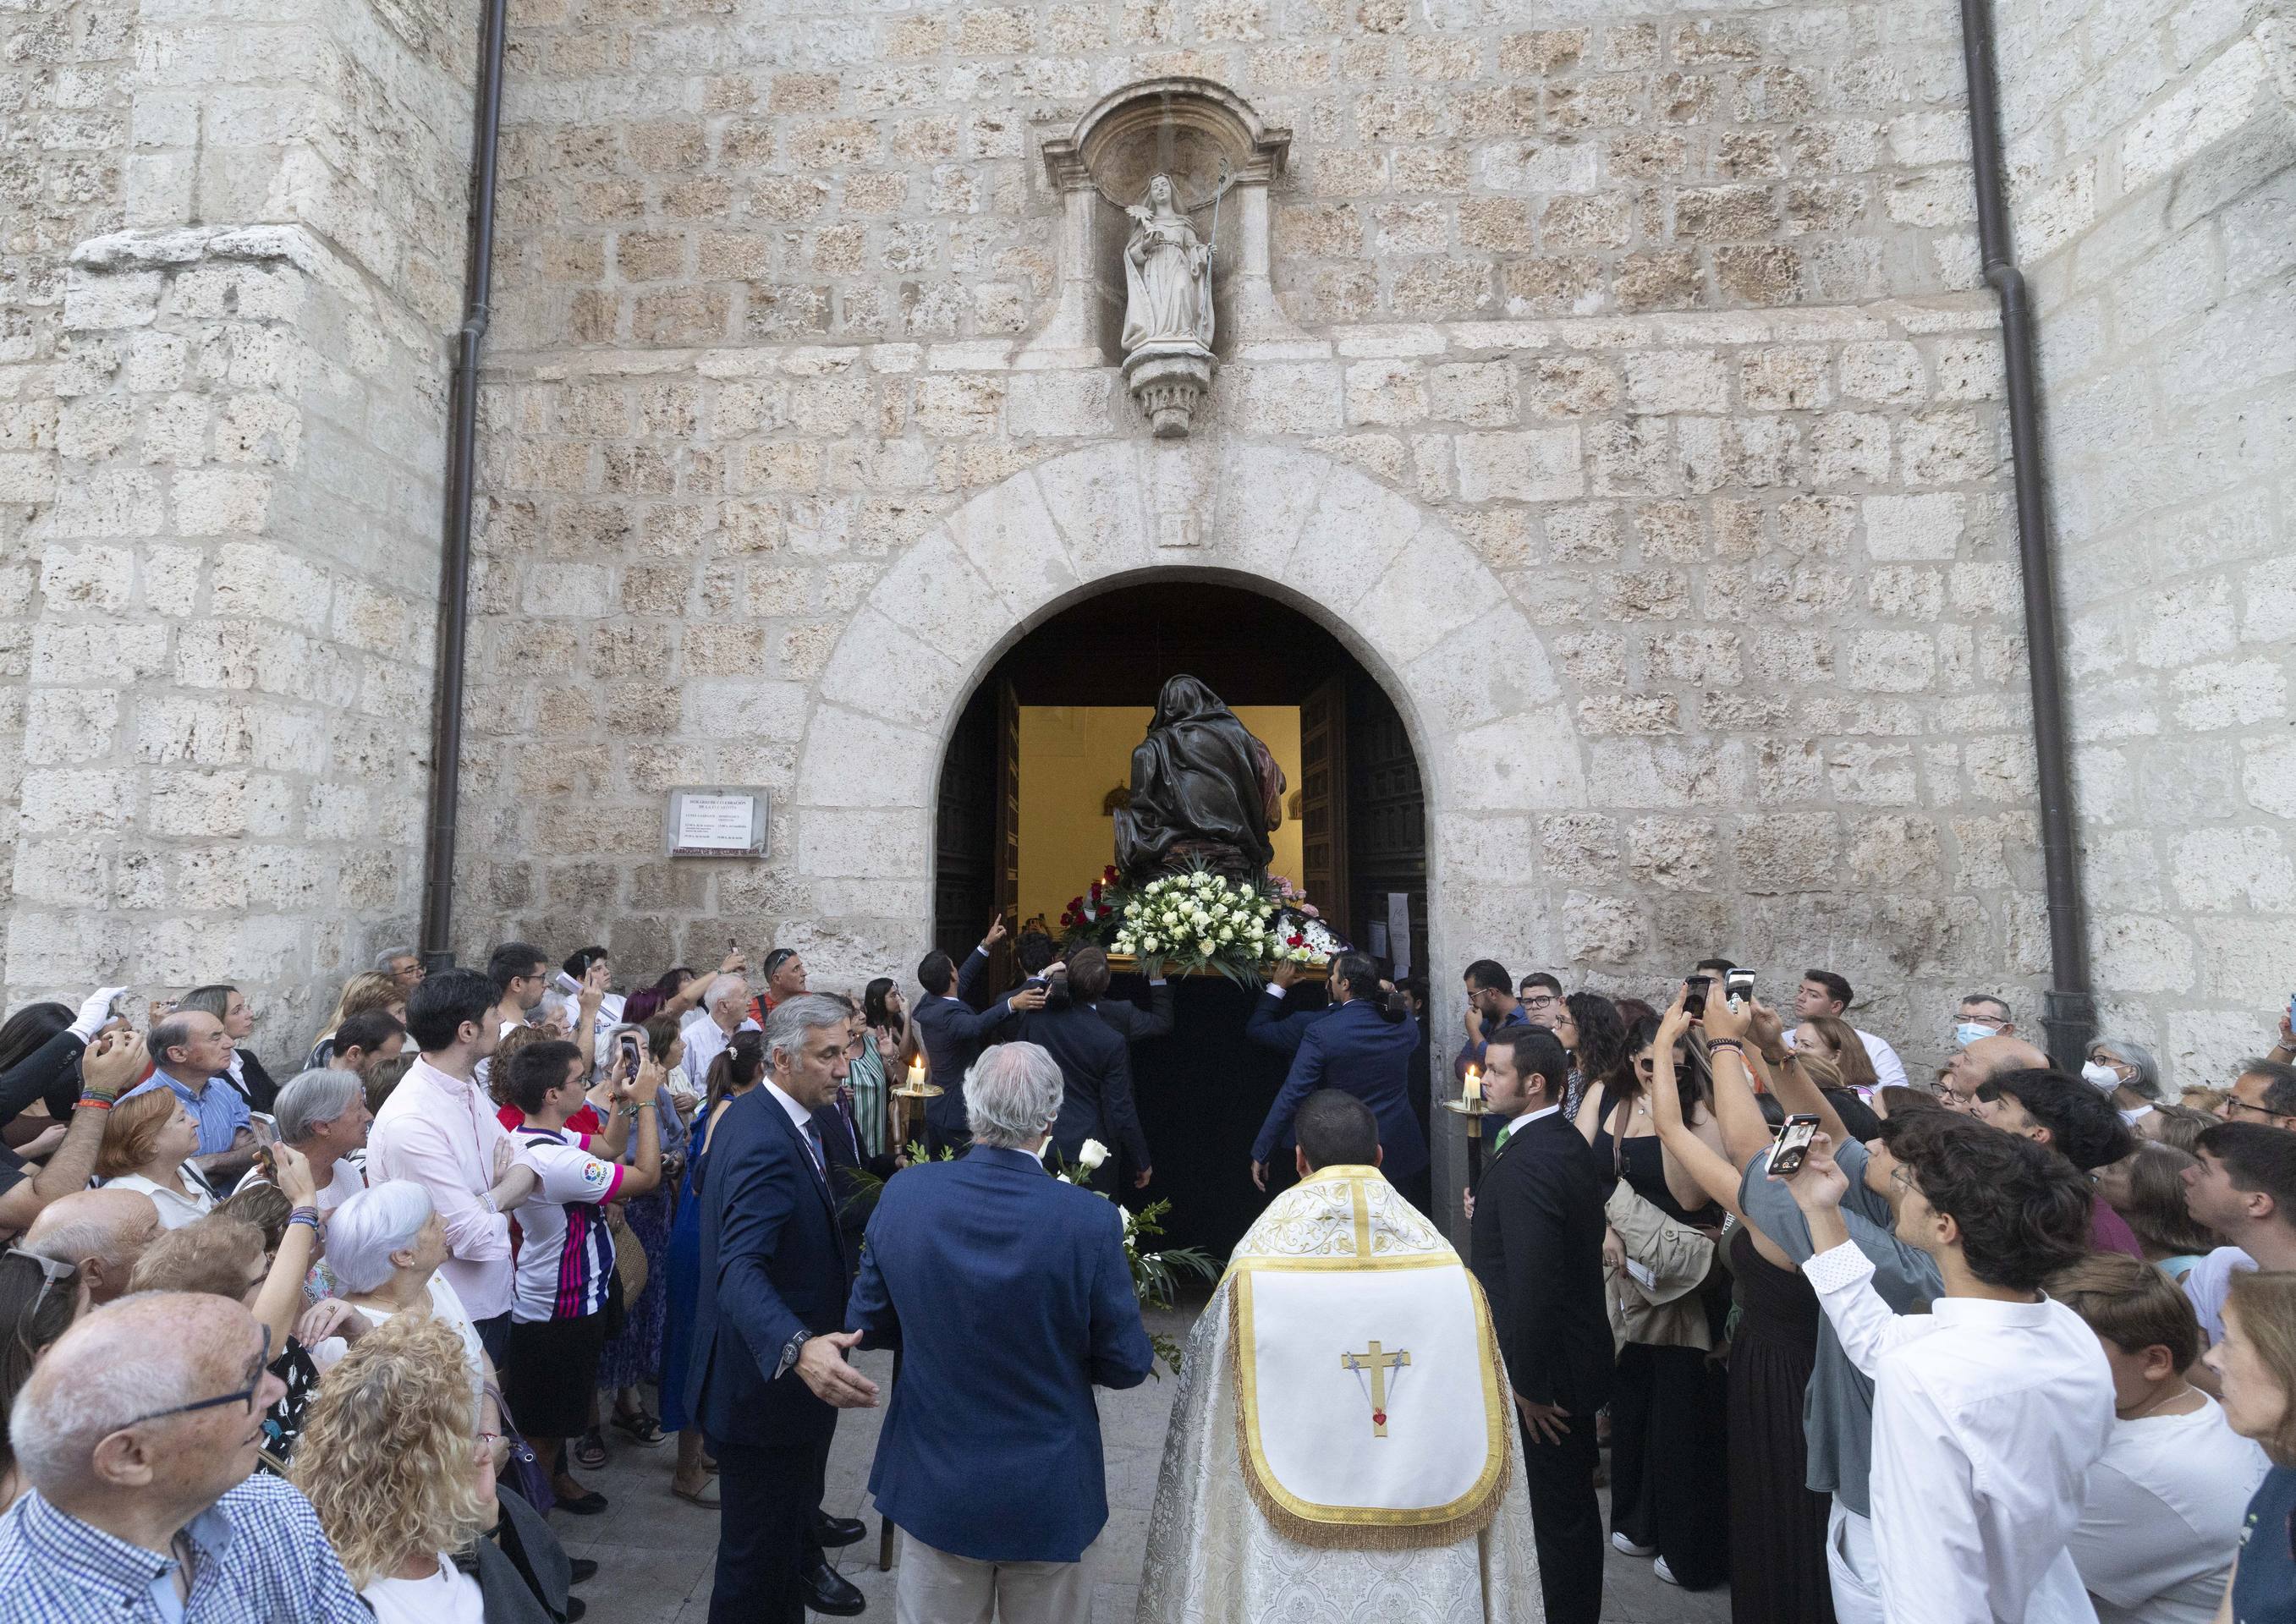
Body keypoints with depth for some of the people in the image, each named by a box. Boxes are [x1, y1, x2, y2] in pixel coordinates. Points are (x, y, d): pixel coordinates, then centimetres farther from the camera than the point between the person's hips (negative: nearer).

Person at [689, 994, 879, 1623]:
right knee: (759, 1550, 7)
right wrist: (798, 1350, -55)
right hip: (763, 1382, -10)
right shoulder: (766, 1144, -30)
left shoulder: (755, 1114, 3)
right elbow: (741, 1270, -40)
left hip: (773, 1368, 10)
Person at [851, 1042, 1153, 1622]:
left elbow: (865, 1324, -4)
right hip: (1046, 1496, -2)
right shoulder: (1091, 1221, -25)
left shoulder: (904, 1194, -17)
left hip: (934, 1484, 2)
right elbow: (1126, 1365, -14)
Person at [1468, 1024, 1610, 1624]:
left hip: (1543, 1375, -10)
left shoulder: (1525, 1164, -27)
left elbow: (1531, 1286, -29)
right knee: (1574, 1504, 23)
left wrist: (1528, 1385, -20)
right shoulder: (1570, 1143, 4)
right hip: (1577, 1353, 10)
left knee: (1552, 1515, 6)